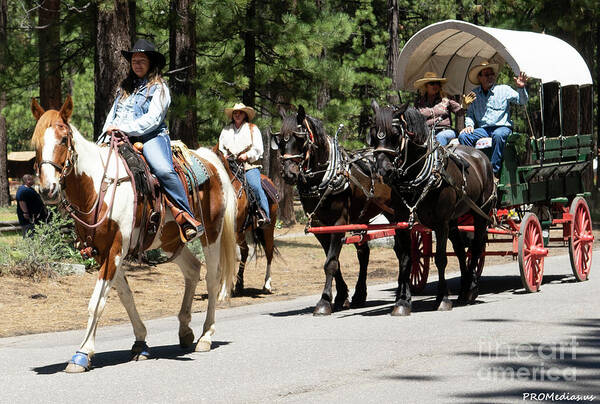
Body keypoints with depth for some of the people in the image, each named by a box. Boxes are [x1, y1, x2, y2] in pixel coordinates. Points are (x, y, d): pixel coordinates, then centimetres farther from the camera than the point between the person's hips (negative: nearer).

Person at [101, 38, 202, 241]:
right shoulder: (125, 87, 24)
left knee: (164, 170, -33)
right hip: (122, 140, 5)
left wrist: (124, 128, -16)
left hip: (151, 137, -5)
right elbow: (112, 115, 27)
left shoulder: (158, 87, 5)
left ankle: (186, 217, -28)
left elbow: (153, 118, -8)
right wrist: (107, 132, 8)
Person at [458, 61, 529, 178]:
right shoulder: (474, 94, 16)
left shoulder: (504, 90, 9)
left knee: (498, 135, -39)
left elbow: (522, 101, 3)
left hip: (502, 127, -3)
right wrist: (469, 125, 3)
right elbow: (469, 113, 22)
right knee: (463, 136, -23)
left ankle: (494, 171, -37)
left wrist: (521, 89, -16)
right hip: (482, 129, 3)